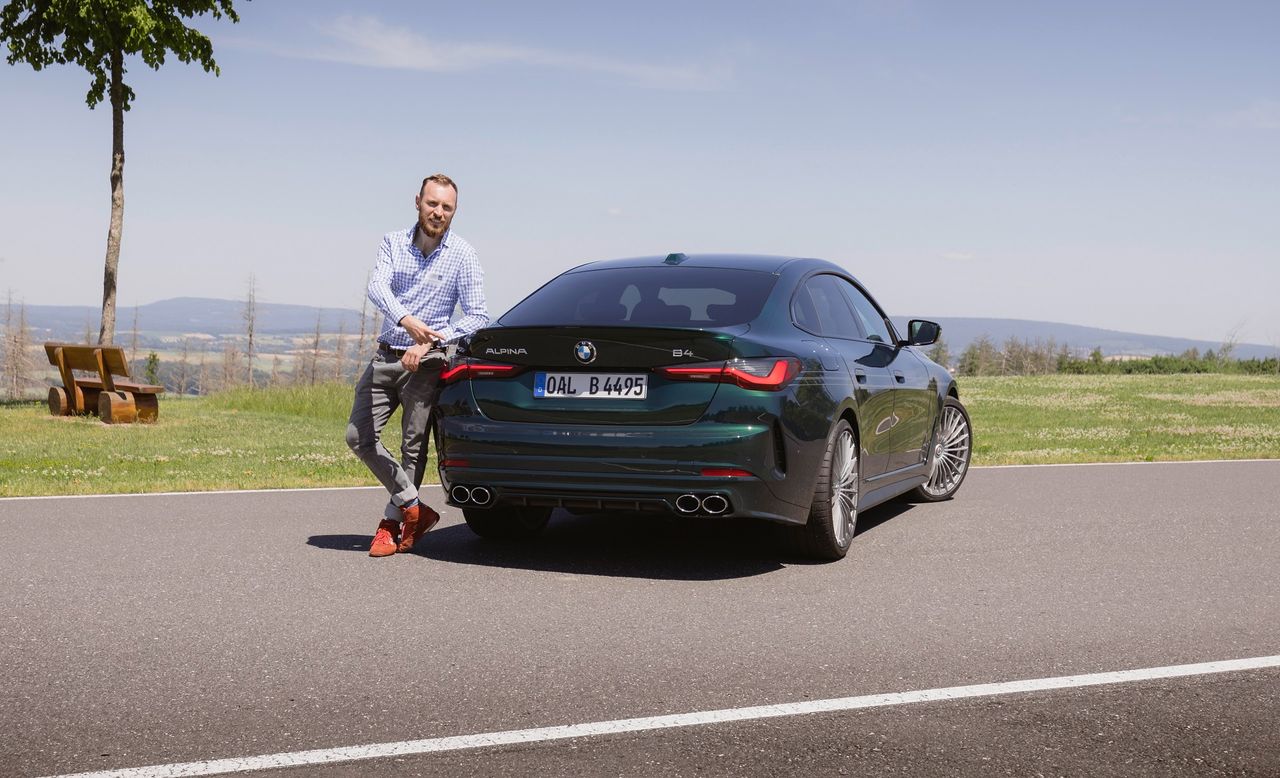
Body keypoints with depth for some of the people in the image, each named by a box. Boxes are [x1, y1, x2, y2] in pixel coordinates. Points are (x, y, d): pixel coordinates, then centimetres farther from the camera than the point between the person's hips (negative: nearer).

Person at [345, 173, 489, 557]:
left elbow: (477, 317, -9)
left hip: (424, 363, -4)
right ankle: (413, 507, 9)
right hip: (385, 356, 4)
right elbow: (377, 287, -16)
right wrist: (406, 320, -37)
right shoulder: (393, 242, 2)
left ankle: (391, 523, 13)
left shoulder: (462, 256, -6)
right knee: (359, 437, 0)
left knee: (414, 447, -1)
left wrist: (430, 341, -21)